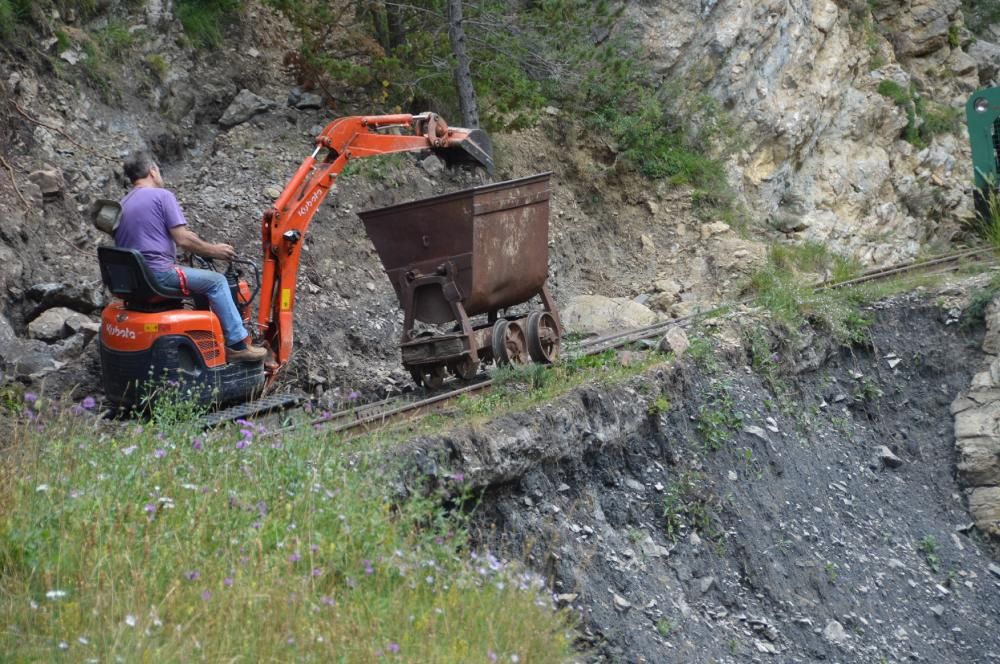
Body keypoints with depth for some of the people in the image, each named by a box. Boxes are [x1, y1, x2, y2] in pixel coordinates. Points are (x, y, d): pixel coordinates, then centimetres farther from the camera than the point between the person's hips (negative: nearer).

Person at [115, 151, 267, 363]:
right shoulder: (162, 196, -7)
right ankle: (238, 345, -5)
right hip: (158, 273, -9)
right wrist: (215, 251, 1)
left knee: (200, 278, 26)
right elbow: (183, 239, -12)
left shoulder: (123, 204, 17)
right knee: (216, 282, -1)